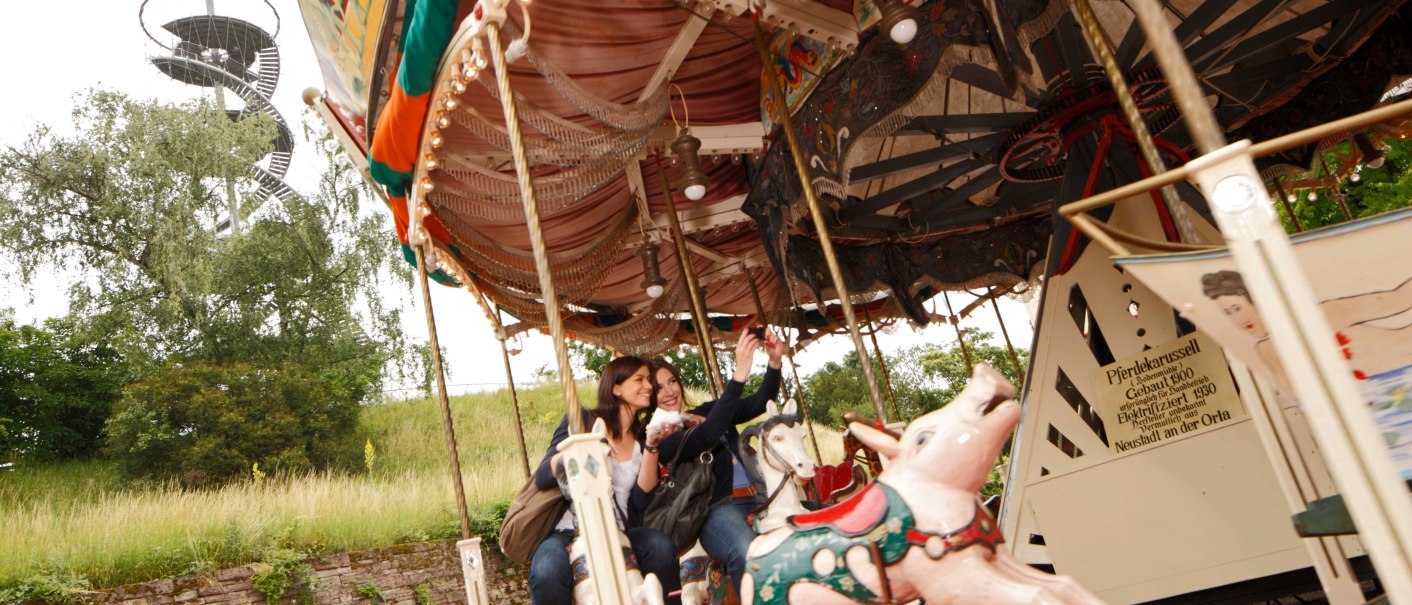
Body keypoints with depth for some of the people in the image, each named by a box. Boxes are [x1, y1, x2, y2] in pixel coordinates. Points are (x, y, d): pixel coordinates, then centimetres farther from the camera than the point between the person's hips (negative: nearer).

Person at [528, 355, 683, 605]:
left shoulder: (642, 439, 13)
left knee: (660, 546, -29)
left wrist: (651, 447, -9)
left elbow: (641, 500, 0)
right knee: (548, 572, -36)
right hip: (567, 531, -3)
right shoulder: (582, 421, 2)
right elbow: (542, 478, -6)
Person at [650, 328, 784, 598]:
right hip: (718, 509, -6)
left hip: (756, 500, 7)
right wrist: (740, 373, -24)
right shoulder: (658, 437, 0)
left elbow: (760, 404, 14)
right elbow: (706, 437, -18)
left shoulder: (706, 412, 21)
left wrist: (774, 362, -4)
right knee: (748, 554, -40)